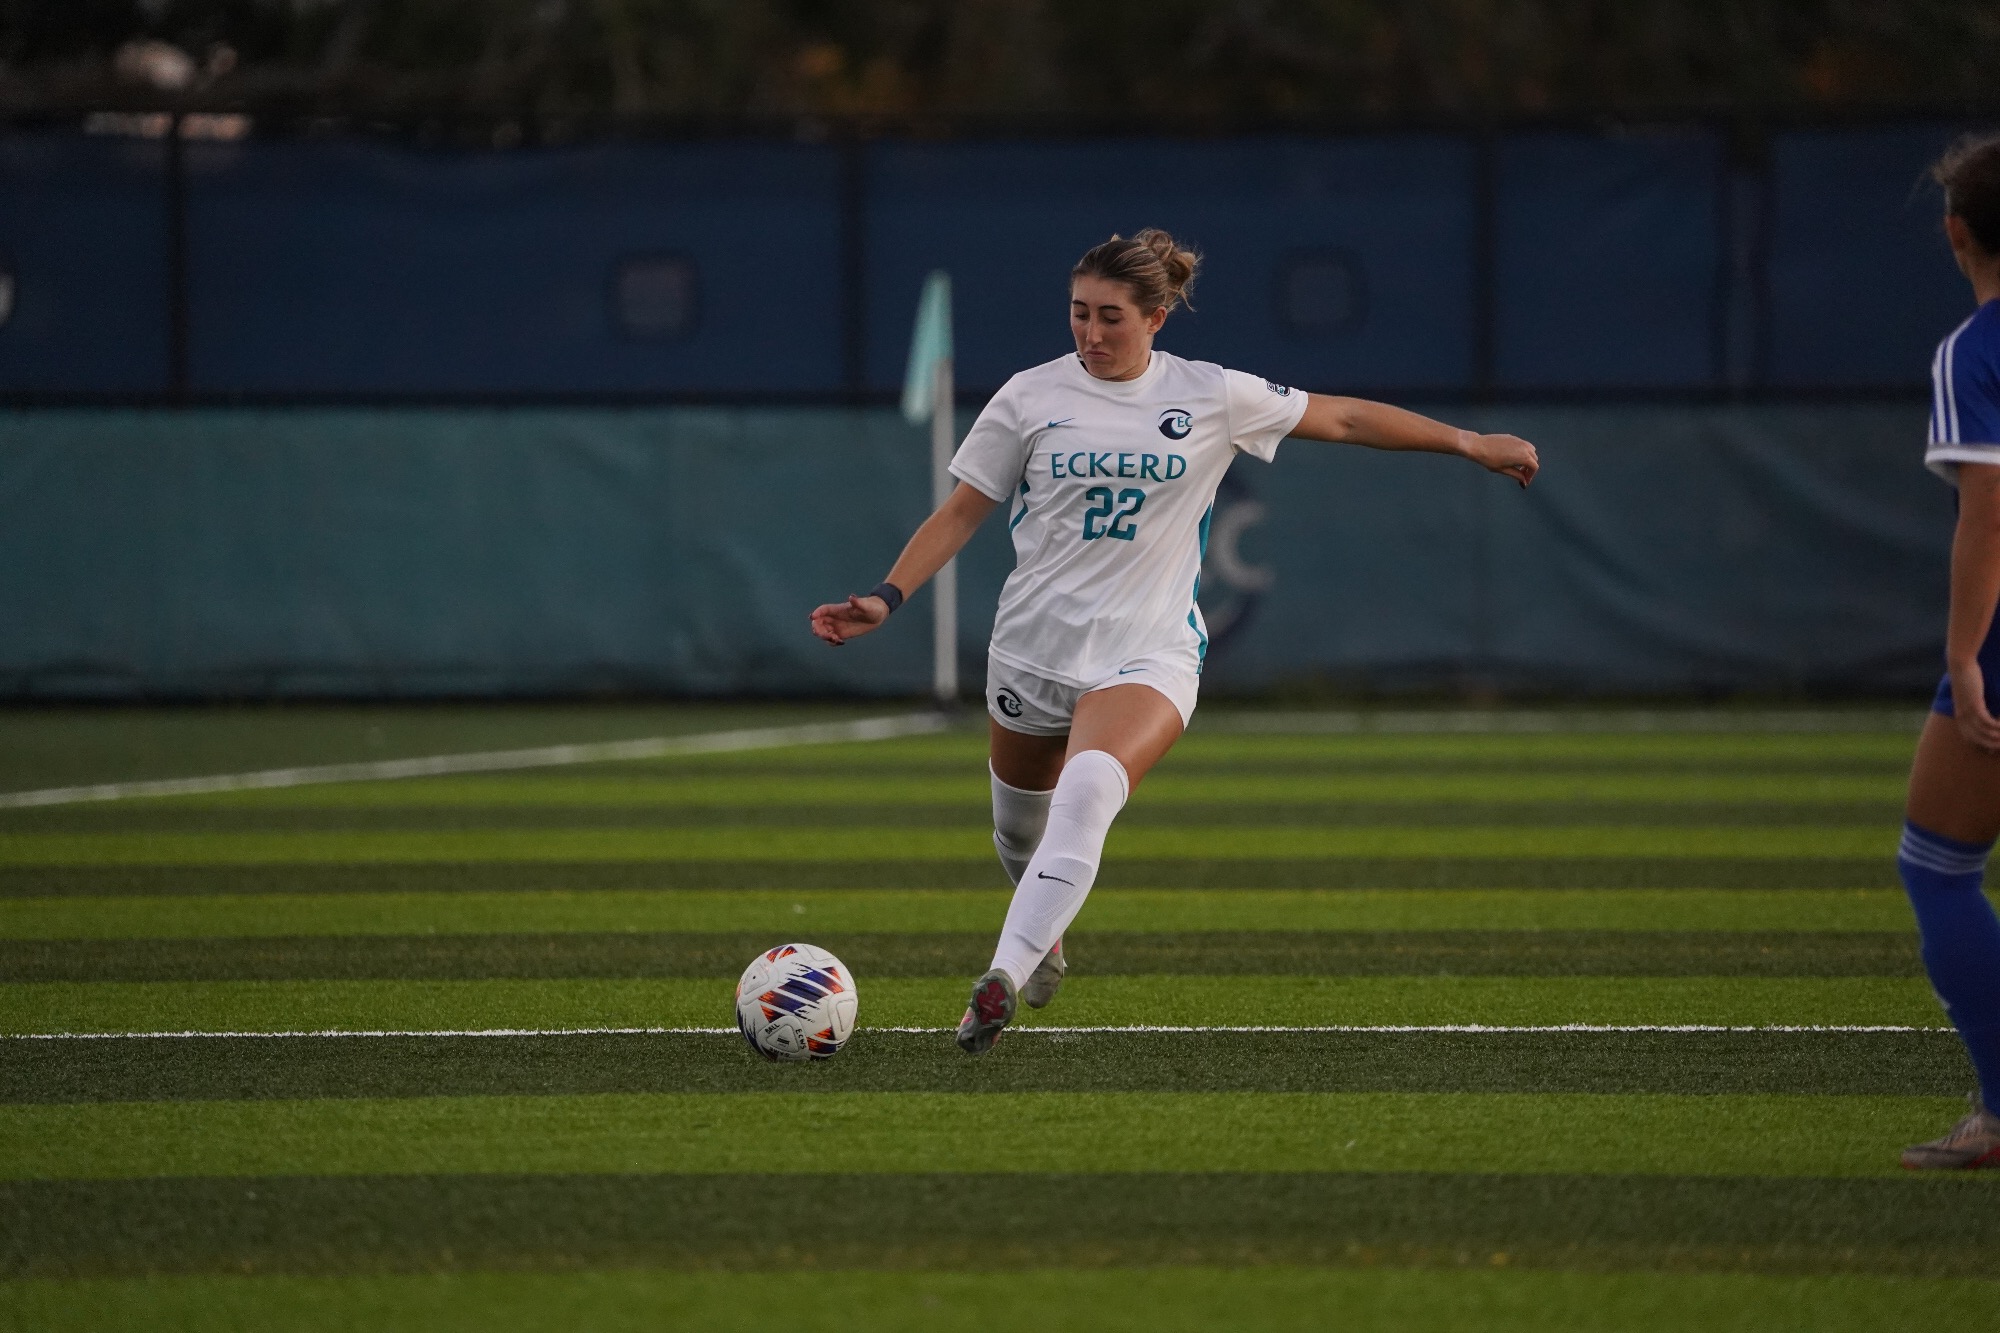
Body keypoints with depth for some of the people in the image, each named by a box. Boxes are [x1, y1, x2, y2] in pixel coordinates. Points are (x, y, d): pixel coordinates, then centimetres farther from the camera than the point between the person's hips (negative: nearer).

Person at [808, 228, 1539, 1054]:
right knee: (1019, 829, 14)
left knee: (1088, 793, -30)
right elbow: (962, 512, 5)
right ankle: (1045, 938, 50)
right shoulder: (1031, 397, 0)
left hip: (1148, 653, -2)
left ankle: (1003, 982, -36)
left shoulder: (1214, 397, -1)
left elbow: (1341, 418, 10)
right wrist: (887, 599, -7)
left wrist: (1471, 444, 13)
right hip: (1033, 645, 2)